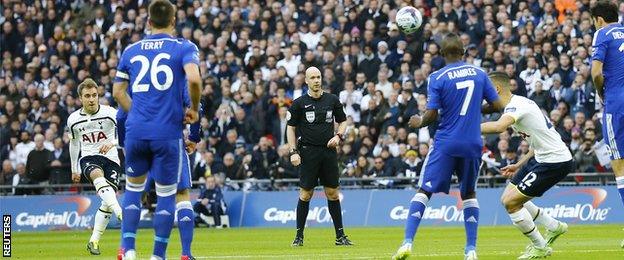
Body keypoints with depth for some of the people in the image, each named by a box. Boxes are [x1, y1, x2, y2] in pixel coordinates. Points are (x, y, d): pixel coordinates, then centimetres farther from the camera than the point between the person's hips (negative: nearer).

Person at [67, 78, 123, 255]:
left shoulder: (110, 113, -8)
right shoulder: (73, 120, 4)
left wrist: (112, 143, -35)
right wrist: (74, 169, 27)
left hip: (110, 159, 0)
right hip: (88, 159, 0)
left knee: (107, 203, -9)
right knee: (98, 175, -36)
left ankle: (94, 241, 6)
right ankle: (121, 214, -54)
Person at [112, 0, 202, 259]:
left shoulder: (131, 50, 11)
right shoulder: (184, 48, 0)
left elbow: (118, 91, 15)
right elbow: (193, 79, -18)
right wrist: (194, 109, -2)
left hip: (136, 131, 3)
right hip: (168, 132, -3)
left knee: (133, 189, 19)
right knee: (166, 194, 7)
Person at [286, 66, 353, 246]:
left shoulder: (332, 100, 7)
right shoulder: (299, 103, 0)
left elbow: (343, 121, 18)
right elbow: (291, 127, 3)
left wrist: (338, 136, -2)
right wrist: (293, 152, -5)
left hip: (329, 151, 2)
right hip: (308, 152, -2)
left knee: (333, 193, 3)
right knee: (305, 194, -2)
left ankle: (340, 235, 8)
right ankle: (299, 235, 6)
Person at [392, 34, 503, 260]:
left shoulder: (437, 78, -7)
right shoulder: (479, 73, 4)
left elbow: (431, 114, -10)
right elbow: (497, 105, 7)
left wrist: (419, 123, 11)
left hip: (445, 143, -3)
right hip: (472, 144, 3)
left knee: (424, 190, 0)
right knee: (469, 193, 18)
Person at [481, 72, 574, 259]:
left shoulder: (516, 105, -18)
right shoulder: (519, 103, 13)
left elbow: (498, 127, -41)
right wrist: (519, 165, 18)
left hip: (556, 162, -10)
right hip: (541, 158, 10)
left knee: (511, 202, -10)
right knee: (508, 198, 12)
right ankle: (554, 227, 26)